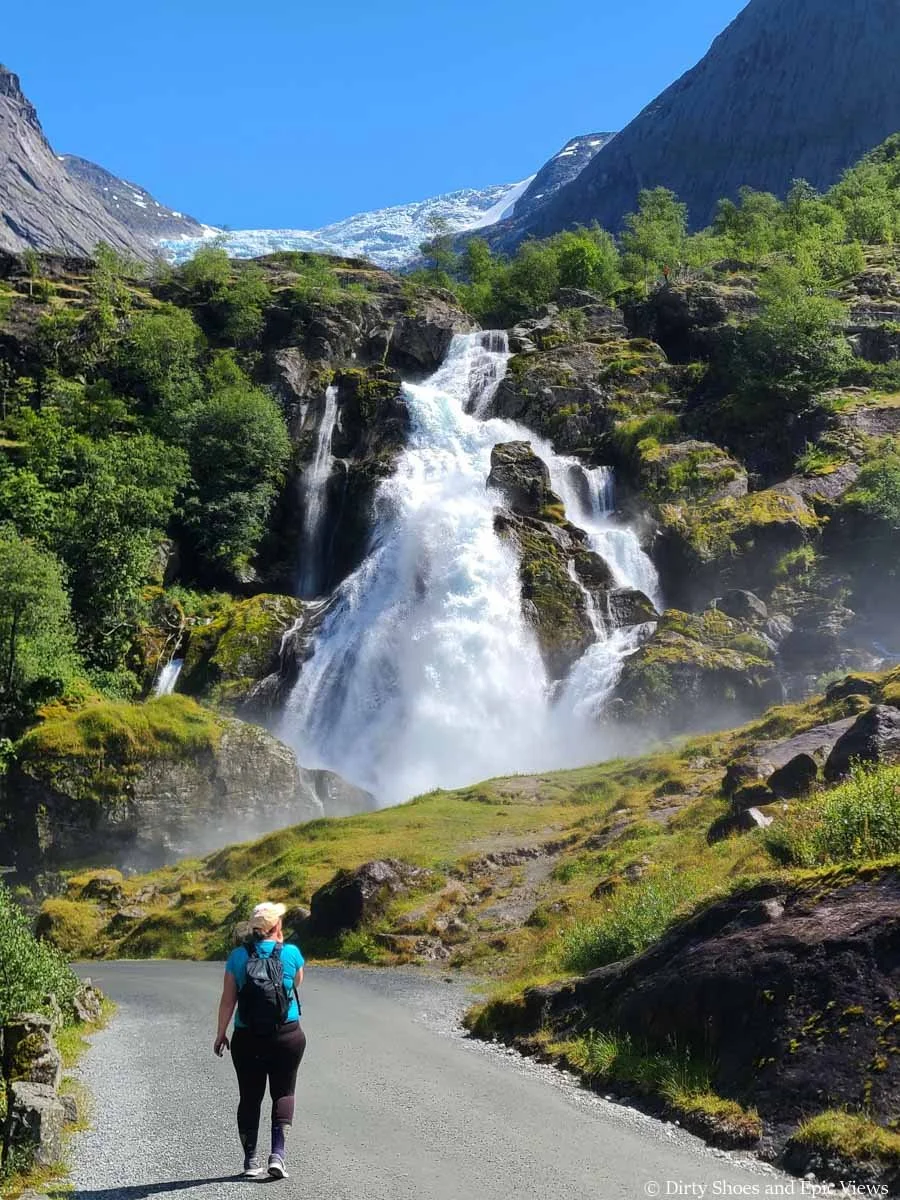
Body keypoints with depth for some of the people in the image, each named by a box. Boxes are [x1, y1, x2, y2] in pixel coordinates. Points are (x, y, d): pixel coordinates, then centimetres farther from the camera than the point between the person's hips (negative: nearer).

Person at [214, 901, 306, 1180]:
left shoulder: (238, 956, -3)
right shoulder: (291, 953, -6)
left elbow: (227, 1000, -3)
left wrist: (220, 1035, 7)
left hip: (247, 1039, 1)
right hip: (287, 1035, -1)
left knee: (250, 1097, 14)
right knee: (283, 1093, 12)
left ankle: (251, 1161, 17)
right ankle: (277, 1154, -1)